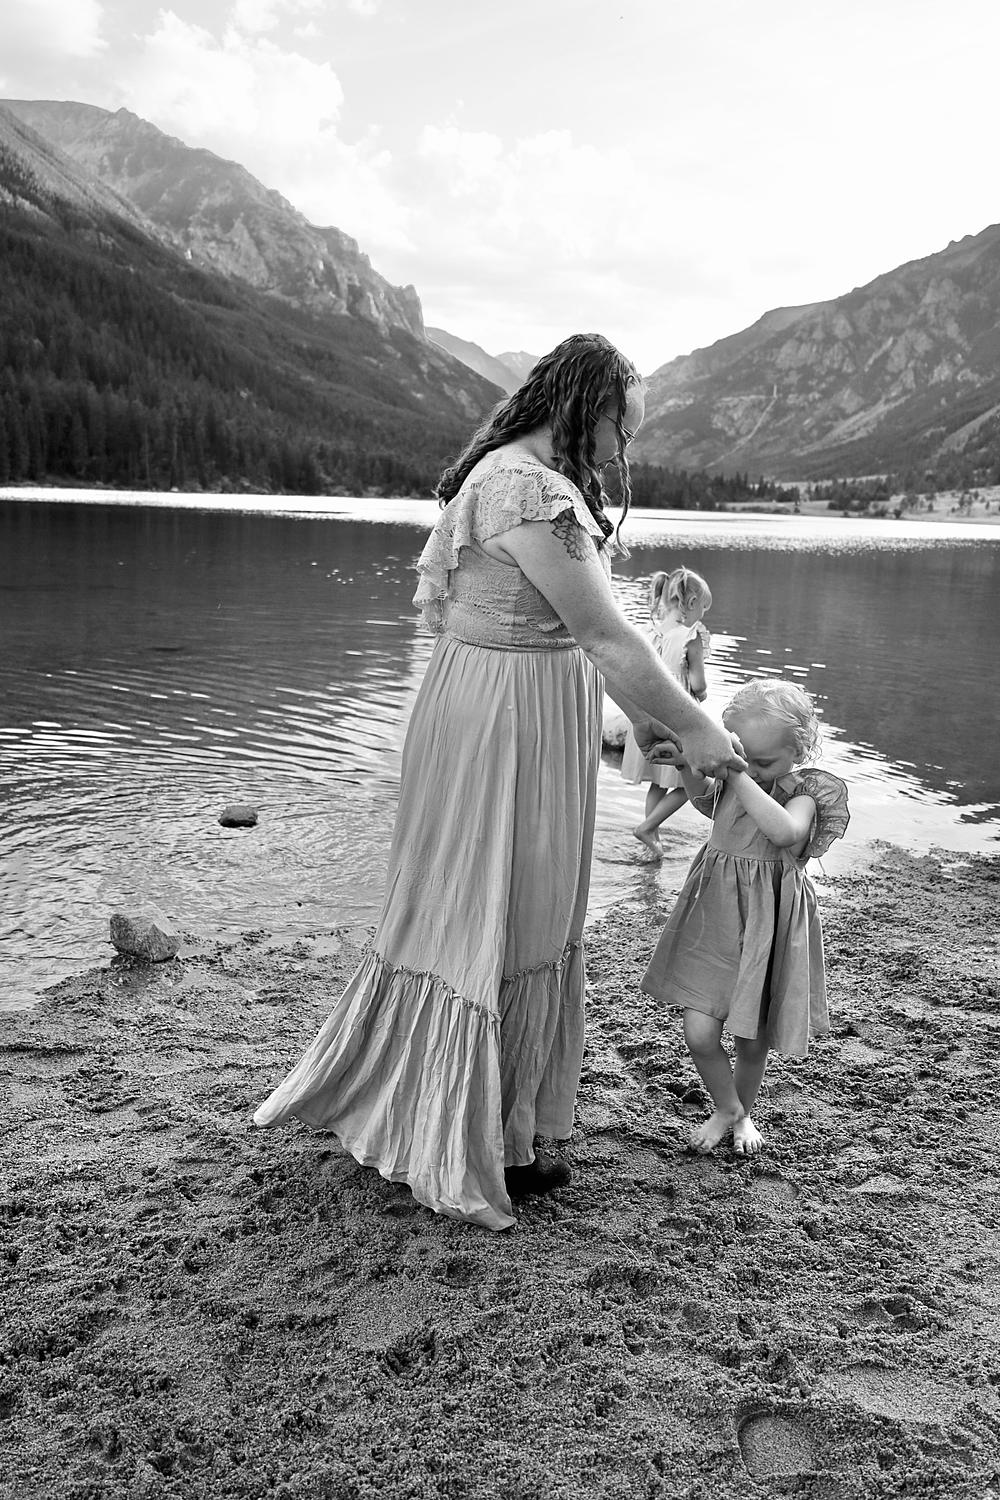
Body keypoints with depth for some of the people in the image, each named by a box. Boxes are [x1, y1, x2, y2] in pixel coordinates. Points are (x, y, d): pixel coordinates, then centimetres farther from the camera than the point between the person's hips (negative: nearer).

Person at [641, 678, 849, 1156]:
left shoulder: (804, 789, -9)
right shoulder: (729, 782, 1)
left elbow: (786, 831, -32)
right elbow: (702, 796, -23)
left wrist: (739, 775, -36)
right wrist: (686, 763, -45)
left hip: (766, 921, -3)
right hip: (714, 915, 3)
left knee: (752, 1041, 11)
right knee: (699, 1034, -3)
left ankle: (743, 1114, 41)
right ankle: (725, 1108, 26)